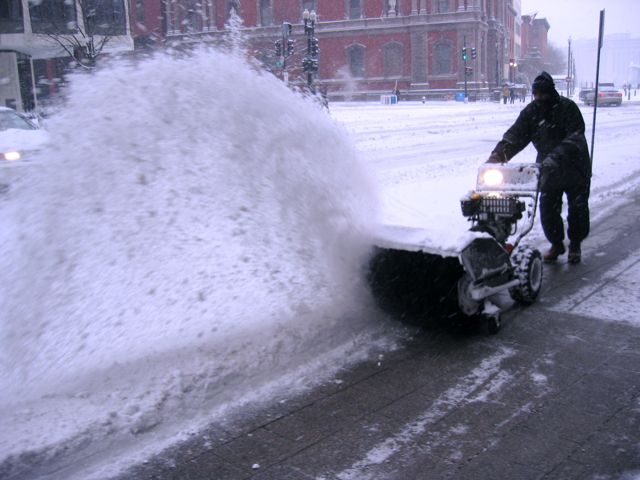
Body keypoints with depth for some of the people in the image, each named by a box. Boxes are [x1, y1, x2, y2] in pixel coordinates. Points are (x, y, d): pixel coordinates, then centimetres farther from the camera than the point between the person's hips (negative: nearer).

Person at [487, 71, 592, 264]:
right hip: (548, 169, 4)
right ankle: (556, 244, 22)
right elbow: (515, 135, -13)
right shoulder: (531, 112, -4)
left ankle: (575, 245, 26)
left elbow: (575, 137, -29)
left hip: (575, 167, -3)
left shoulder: (567, 107, -18)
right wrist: (498, 154, -30)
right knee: (547, 210, 2)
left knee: (578, 209, 7)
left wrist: (556, 156, -44)